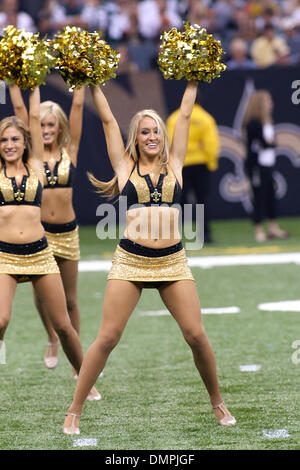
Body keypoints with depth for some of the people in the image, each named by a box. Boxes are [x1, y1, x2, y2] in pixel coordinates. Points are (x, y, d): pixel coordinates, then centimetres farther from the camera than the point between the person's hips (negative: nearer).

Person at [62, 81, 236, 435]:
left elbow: (184, 115, 16)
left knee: (196, 335, -2)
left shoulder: (174, 165, 11)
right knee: (107, 338, -4)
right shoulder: (125, 166, 8)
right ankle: (74, 411, 3)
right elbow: (108, 120, 11)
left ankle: (217, 403, 17)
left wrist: (193, 83, 21)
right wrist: (94, 86, 14)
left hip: (173, 262, 2)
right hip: (130, 261, -2)